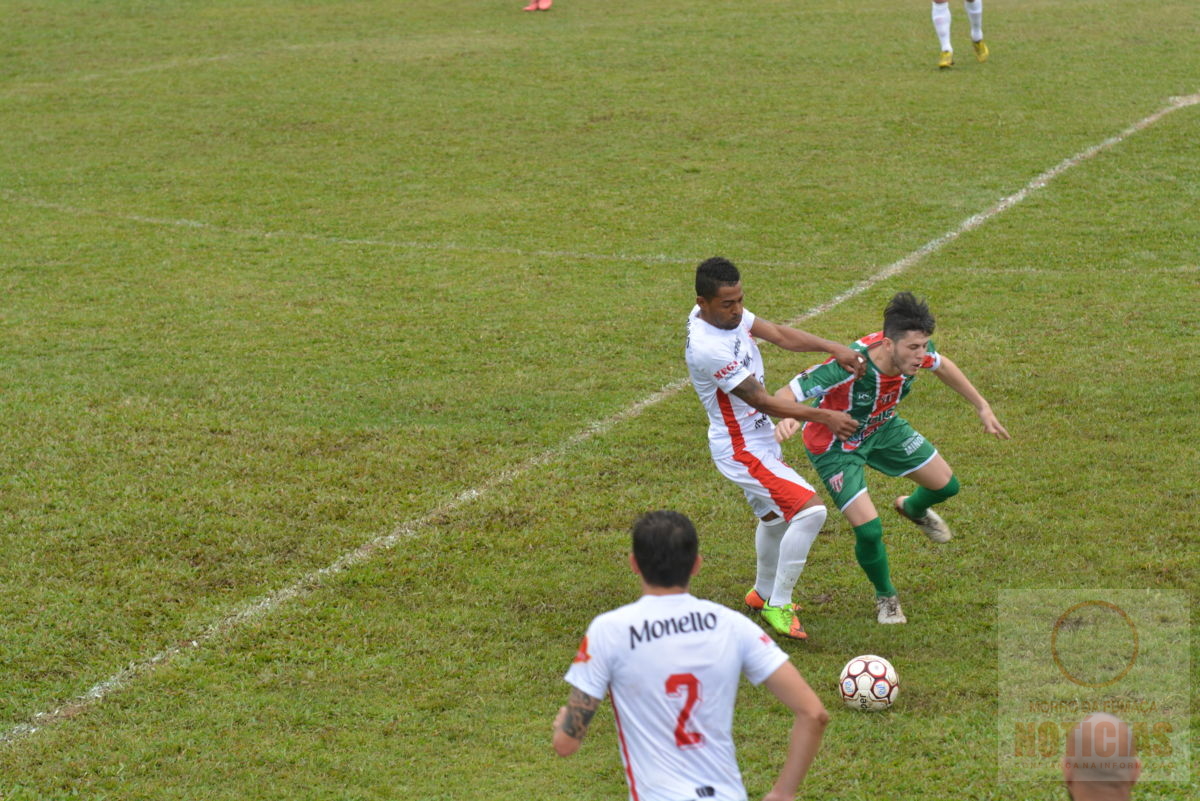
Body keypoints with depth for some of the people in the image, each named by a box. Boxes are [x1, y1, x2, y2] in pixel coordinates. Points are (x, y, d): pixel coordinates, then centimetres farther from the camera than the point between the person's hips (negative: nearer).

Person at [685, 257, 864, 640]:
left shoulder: (728, 313, -5)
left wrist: (833, 348, -18)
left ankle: (763, 593, 51)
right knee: (810, 511, -17)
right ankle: (778, 606, -4)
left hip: (759, 439, 10)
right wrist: (823, 417, -21)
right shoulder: (707, 348, -32)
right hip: (743, 450, -10)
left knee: (775, 515, 29)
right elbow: (762, 402, -26)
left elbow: (780, 335, -3)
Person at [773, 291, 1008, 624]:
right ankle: (885, 597, 19)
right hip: (836, 447, -6)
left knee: (946, 485, 12)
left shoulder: (915, 351, -24)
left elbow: (942, 366, 1)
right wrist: (788, 419, -63)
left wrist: (982, 406, 6)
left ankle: (913, 509, 51)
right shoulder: (849, 367, -42)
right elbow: (786, 394, -40)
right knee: (869, 530, -15)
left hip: (883, 427, 6)